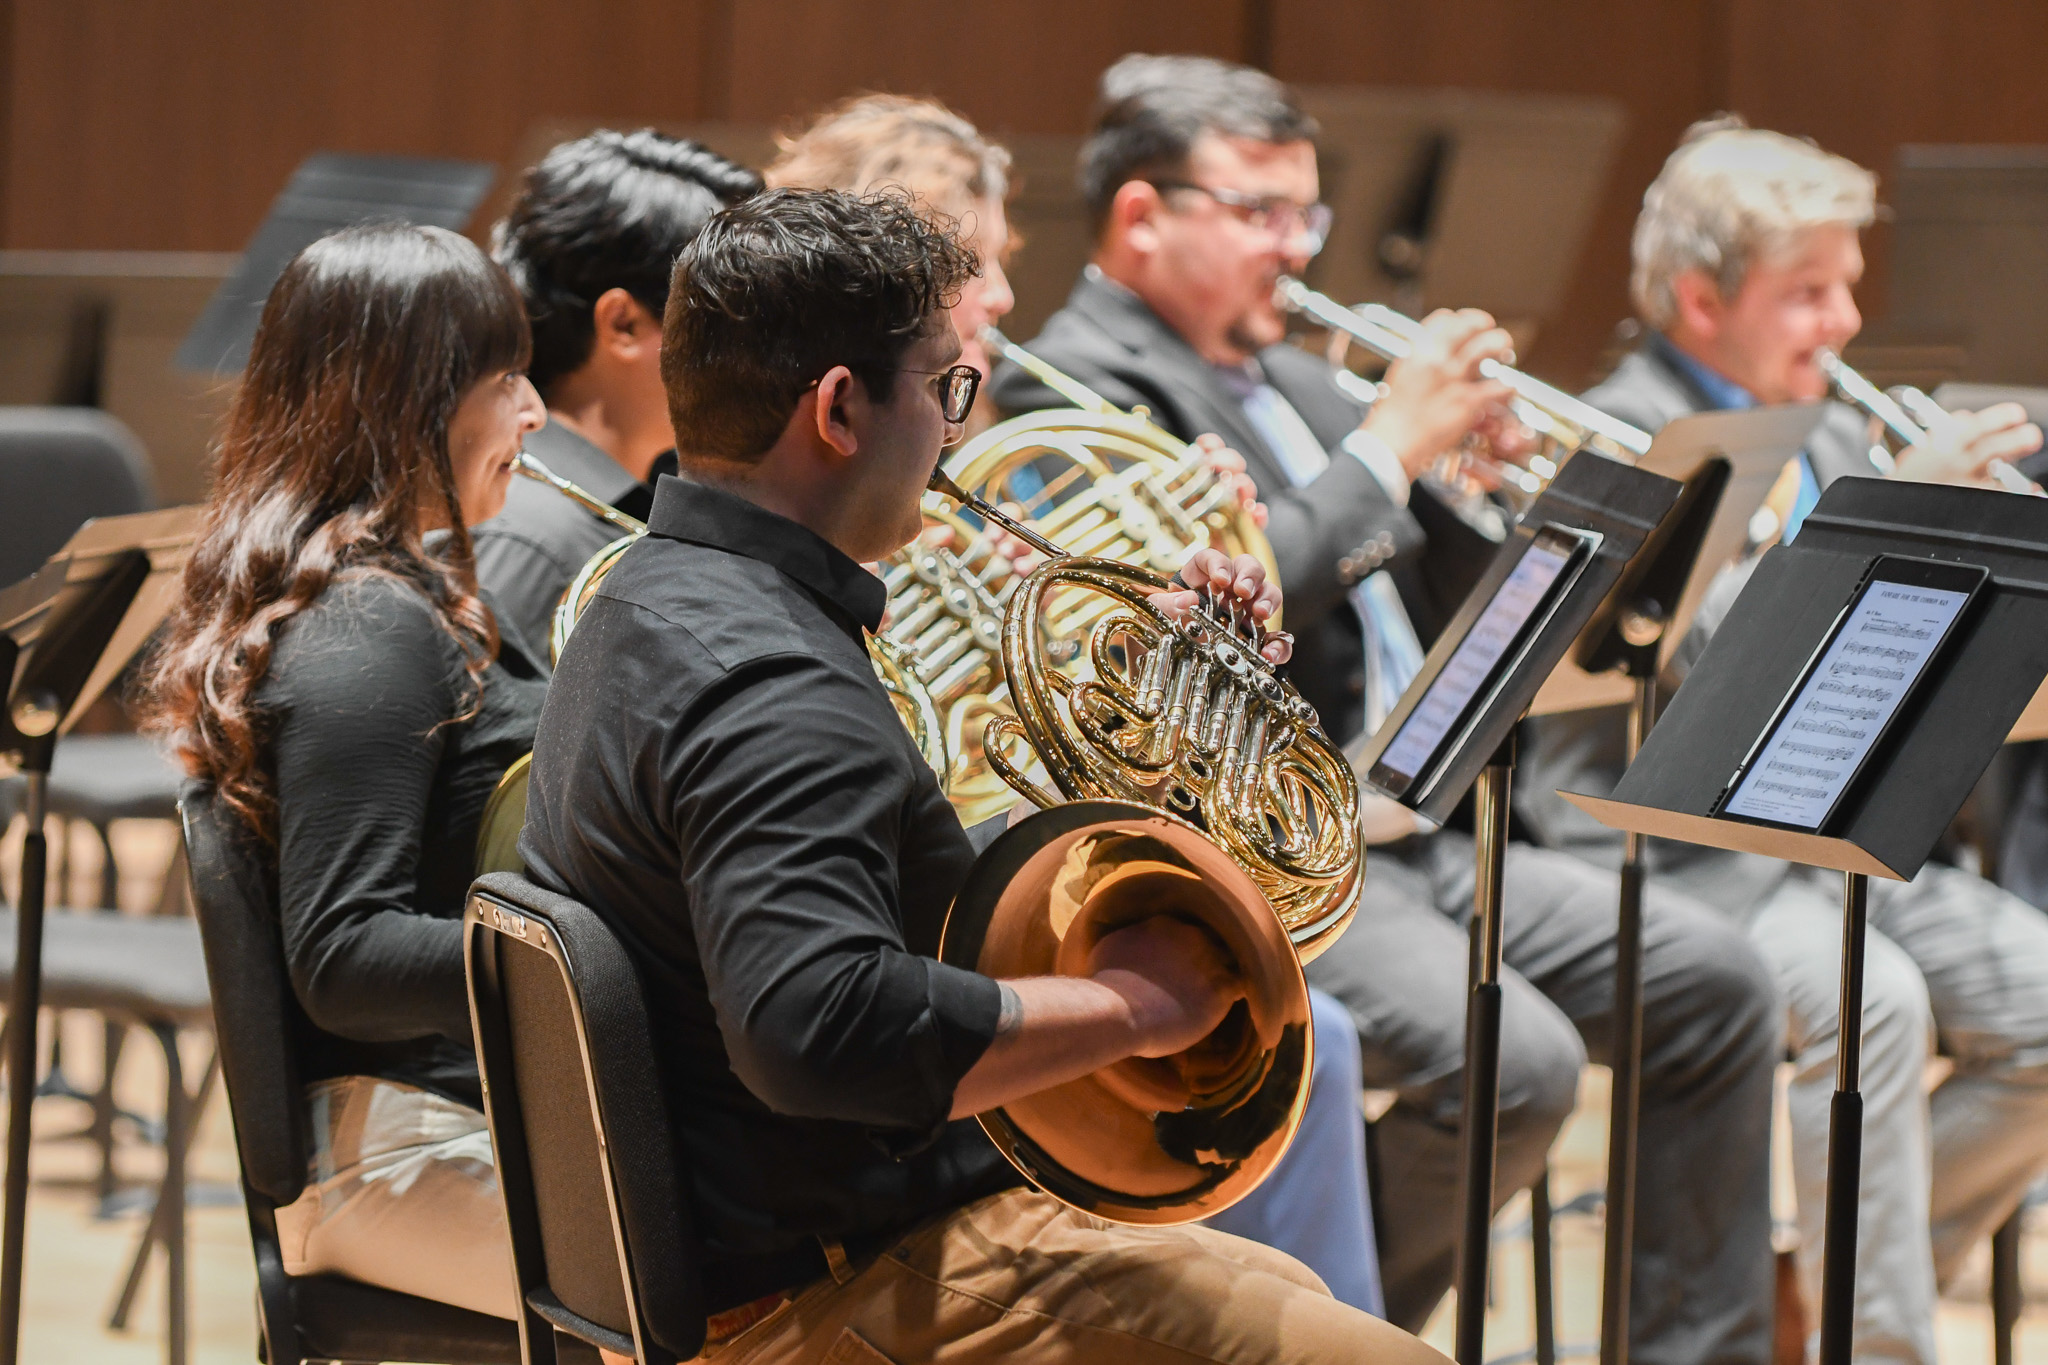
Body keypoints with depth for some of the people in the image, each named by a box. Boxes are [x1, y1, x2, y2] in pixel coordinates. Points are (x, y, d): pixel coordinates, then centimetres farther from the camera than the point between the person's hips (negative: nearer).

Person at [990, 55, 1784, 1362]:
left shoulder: (1284, 372, 19)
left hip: (1411, 835, 9)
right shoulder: (1076, 386, -8)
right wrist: (1391, 443, -16)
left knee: (1716, 983, -1)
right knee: (1517, 1060, -28)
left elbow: (1427, 613, 22)